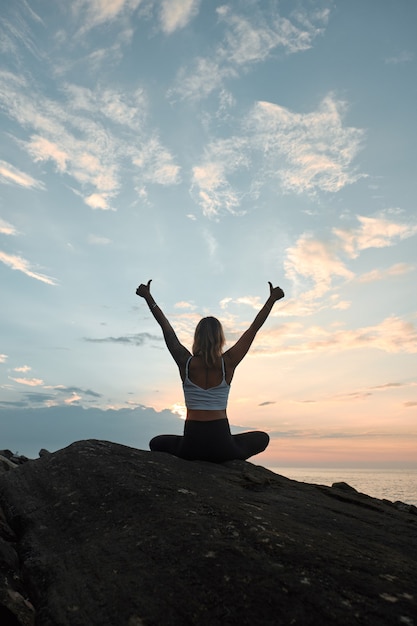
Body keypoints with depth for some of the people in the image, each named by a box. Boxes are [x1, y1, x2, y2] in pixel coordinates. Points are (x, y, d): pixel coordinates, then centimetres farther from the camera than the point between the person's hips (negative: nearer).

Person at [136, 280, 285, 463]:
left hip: (191, 445, 1)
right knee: (262, 438, 27)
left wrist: (148, 297, 12)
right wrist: (272, 299, 8)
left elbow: (166, 328, 3)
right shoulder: (227, 363, -8)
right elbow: (254, 328, 0)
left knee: (156, 443, 31)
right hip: (221, 445, 0)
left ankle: (193, 459, 11)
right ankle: (229, 461, 9)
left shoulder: (186, 363, -6)